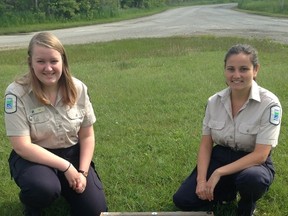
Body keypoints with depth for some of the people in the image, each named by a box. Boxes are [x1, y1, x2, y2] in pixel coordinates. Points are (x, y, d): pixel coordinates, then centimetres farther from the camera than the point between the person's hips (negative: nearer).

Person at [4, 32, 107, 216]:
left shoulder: (78, 89, -8)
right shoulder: (17, 92, -19)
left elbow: (87, 136, 0)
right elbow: (22, 146, -21)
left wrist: (83, 172, -12)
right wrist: (66, 167, -22)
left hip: (72, 153, 4)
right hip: (34, 157, -3)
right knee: (45, 188, -37)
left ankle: (63, 186, 25)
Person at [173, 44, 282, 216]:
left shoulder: (269, 103, -20)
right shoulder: (214, 101, -6)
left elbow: (260, 155, -23)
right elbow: (206, 144, -1)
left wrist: (219, 173, -27)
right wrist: (201, 179, -15)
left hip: (253, 163, -3)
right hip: (219, 158, 4)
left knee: (251, 178, -39)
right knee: (182, 200, -13)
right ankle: (228, 192, 14)